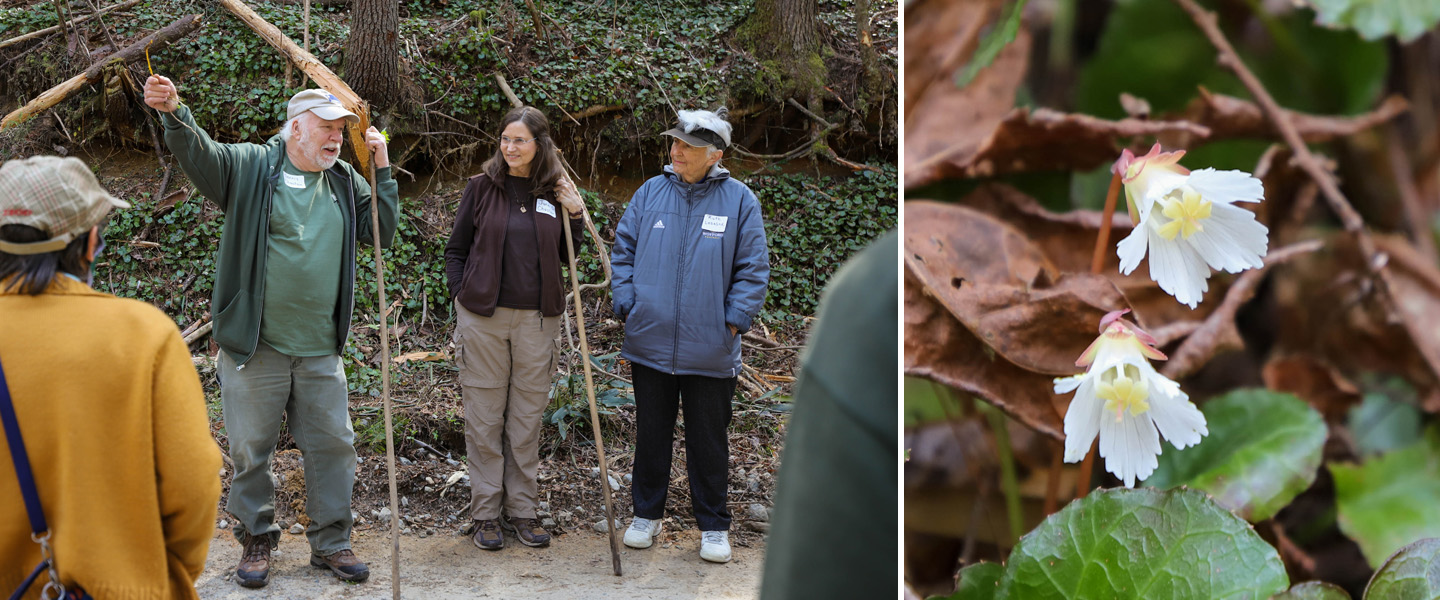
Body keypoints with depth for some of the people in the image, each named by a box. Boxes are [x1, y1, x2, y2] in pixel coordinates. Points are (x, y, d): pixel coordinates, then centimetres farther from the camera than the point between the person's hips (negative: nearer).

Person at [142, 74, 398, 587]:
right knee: (251, 449, 7)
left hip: (320, 351, 4)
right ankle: (256, 541, 25)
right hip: (255, 348, -4)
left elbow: (382, 233, 7)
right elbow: (197, 151, -17)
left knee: (333, 446, 9)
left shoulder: (346, 181, 10)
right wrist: (173, 112, -38)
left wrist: (382, 169, 0)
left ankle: (330, 543, 23)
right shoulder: (251, 166, -3)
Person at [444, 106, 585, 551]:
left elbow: (567, 258, 12)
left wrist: (576, 216, -1)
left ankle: (522, 510, 19)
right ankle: (486, 513, 14)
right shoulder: (482, 187, 2)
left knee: (527, 418, 8)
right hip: (484, 317, -1)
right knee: (484, 417, 4)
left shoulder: (556, 193, 6)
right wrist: (462, 296, -2)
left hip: (537, 319, 1)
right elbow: (456, 250, 8)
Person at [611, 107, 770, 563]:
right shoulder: (650, 193, 5)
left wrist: (733, 322, -6)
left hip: (709, 351, -2)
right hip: (650, 343, 2)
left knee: (709, 440, 8)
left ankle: (714, 526, 21)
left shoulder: (740, 201, -1)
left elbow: (753, 269, 0)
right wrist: (628, 306, 1)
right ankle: (647, 514, 29)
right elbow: (623, 251, 10)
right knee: (650, 434, 14)